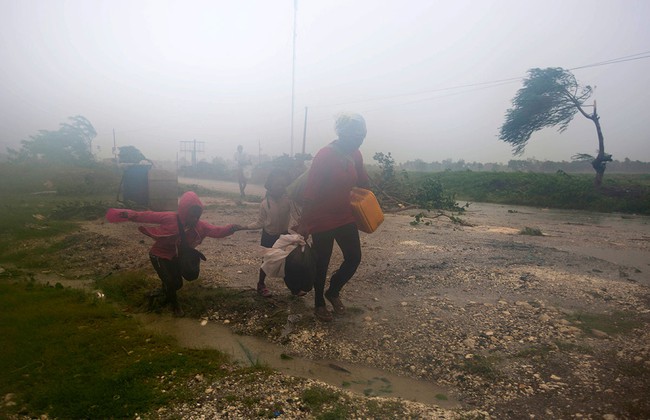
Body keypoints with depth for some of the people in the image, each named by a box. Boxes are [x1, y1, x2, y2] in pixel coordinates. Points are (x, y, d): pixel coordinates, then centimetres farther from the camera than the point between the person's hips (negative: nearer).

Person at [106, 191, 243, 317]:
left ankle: (157, 293, 40)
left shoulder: (199, 225, -16)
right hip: (159, 255, -6)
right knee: (169, 282, -8)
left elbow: (217, 231, -23)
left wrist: (231, 228, -40)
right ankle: (175, 305, 21)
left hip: (174, 257, 6)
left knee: (178, 283, 12)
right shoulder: (169, 218, -28)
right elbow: (149, 216, -27)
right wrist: (130, 215, -39)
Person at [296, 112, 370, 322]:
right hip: (323, 221, -6)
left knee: (354, 258, 9)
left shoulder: (355, 155, -1)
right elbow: (310, 193, -22)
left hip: (346, 218, 7)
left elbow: (363, 182, 15)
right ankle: (319, 304, 30)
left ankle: (333, 291, 33)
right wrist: (303, 224, -21)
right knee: (322, 264, 8)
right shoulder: (324, 156, -22)